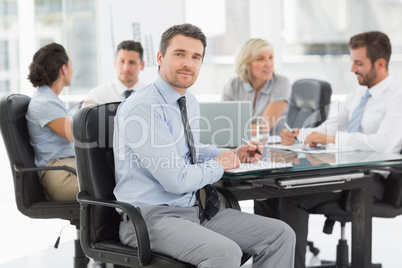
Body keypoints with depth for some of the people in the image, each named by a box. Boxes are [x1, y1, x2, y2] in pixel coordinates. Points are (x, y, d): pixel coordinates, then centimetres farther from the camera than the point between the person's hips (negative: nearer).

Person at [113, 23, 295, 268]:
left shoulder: (191, 103, 11)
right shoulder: (141, 109, -18)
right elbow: (176, 180, -22)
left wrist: (234, 155, 14)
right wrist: (219, 165, -5)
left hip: (194, 209, 9)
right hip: (152, 217, -9)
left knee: (281, 235, -2)